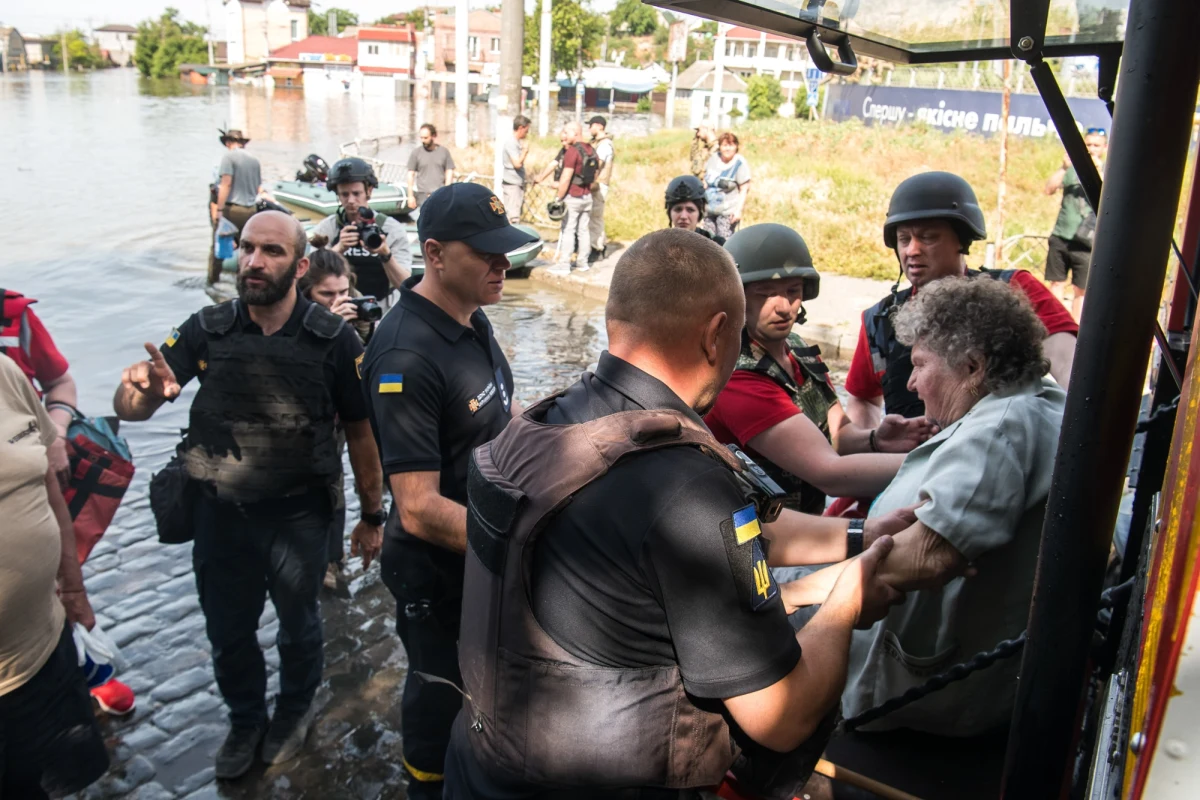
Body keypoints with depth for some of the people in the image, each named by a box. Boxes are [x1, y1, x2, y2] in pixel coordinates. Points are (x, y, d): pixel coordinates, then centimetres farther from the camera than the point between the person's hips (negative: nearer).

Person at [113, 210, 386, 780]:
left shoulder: (333, 339, -13)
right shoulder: (207, 330, -8)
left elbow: (360, 432, -6)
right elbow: (127, 408, -12)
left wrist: (371, 516, -2)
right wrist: (144, 389, -36)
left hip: (298, 517, -2)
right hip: (220, 514, 2)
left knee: (297, 626, 20)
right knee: (227, 632, 20)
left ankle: (295, 710, 50)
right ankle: (245, 720, 48)